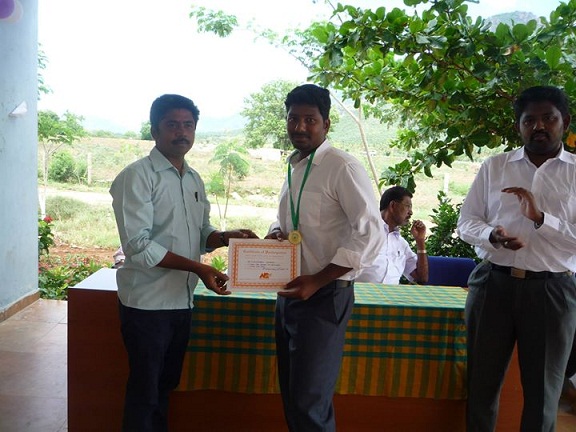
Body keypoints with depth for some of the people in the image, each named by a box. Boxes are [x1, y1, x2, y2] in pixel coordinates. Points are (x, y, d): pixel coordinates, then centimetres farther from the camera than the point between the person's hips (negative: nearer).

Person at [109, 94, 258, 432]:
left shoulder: (194, 180, 11)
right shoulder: (137, 176, -12)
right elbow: (138, 245, -20)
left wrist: (226, 237, -5)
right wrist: (198, 268, -23)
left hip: (182, 301, 7)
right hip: (148, 303, -7)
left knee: (166, 385, 20)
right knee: (144, 391, 6)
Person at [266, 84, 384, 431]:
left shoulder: (343, 168, -15)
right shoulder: (293, 167, 11)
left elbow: (371, 234, -20)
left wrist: (317, 280, -21)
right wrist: (276, 231, 0)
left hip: (324, 297, -8)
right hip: (290, 292, 8)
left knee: (309, 403, -1)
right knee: (291, 394, 18)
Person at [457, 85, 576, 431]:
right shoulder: (494, 166, 7)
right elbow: (467, 222, 6)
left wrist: (541, 218, -19)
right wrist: (492, 236, -14)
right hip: (494, 283, 2)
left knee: (543, 388, 12)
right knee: (482, 381, 12)